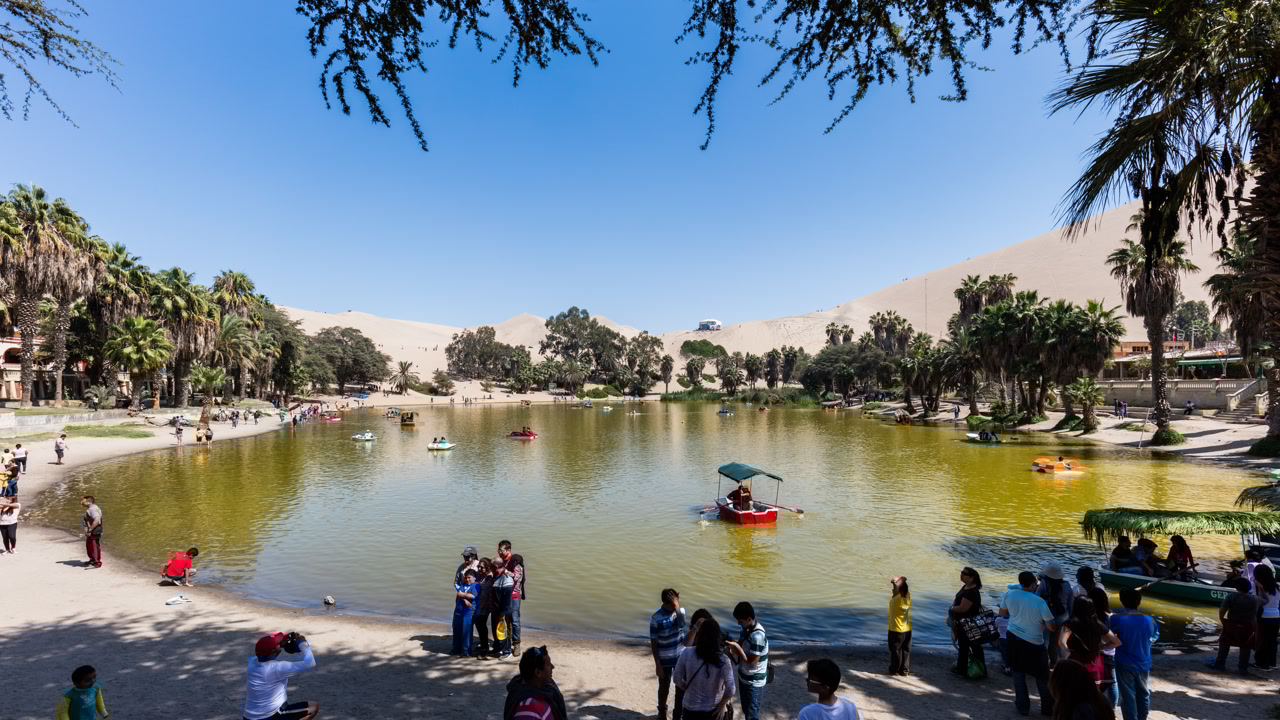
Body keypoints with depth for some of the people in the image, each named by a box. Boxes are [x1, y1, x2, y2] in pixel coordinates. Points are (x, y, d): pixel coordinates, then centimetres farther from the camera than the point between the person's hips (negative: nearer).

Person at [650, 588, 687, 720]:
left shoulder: (681, 611, -9)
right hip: (664, 660, -3)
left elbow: (681, 625, -29)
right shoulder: (656, 618, -22)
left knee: (681, 688, 15)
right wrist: (657, 665, -13)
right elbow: (653, 643, -14)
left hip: (680, 657, 3)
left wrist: (677, 607, -37)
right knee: (664, 689, 16)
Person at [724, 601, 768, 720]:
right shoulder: (746, 629, -3)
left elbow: (752, 662, -26)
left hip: (754, 682, -8)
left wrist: (737, 648, -24)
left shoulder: (757, 636, -30)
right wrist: (733, 644, -11)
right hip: (744, 677, 8)